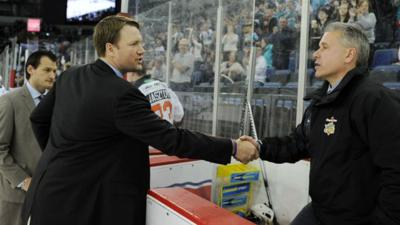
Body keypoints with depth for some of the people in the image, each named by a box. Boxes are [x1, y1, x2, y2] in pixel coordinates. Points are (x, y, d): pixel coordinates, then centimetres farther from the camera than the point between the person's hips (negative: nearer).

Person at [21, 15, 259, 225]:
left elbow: (39, 118, 14)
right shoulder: (121, 94, -24)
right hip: (74, 205, -8)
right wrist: (232, 148, -17)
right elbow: (171, 139, -25)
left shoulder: (69, 76, 2)